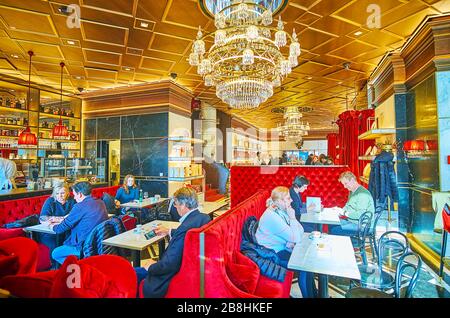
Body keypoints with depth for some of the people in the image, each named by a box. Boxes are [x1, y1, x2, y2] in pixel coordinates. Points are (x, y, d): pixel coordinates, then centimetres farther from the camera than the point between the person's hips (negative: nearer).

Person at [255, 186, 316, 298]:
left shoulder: (281, 211, -1)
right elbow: (296, 238, -25)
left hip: (281, 248, 8)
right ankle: (309, 295, 9)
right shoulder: (272, 216, -29)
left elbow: (301, 231, 0)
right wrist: (292, 217, -20)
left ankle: (313, 293, 17)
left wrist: (291, 241, -19)